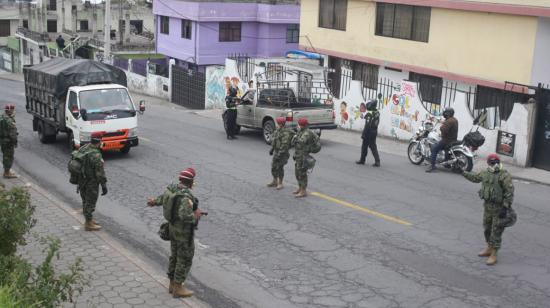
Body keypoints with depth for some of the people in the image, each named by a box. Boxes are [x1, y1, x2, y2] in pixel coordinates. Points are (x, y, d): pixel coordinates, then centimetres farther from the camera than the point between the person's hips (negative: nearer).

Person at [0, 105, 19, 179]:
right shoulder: (9, 120, -22)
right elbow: (12, 132, -23)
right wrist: (15, 142, -17)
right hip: (8, 141, -10)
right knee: (9, 156, -3)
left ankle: (6, 171, 31)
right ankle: (7, 173, 1)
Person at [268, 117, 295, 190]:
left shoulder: (286, 133, -22)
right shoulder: (278, 131, 7)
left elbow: (284, 145, -25)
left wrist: (279, 155, -26)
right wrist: (272, 149, 22)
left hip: (282, 153, -9)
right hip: (276, 151, 9)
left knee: (280, 167, -5)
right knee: (273, 166, 13)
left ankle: (280, 183, 7)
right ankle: (275, 182, 26)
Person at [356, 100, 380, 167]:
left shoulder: (369, 114, -19)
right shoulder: (377, 113, 5)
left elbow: (367, 126, -22)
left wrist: (363, 134, -17)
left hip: (369, 133, -7)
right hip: (375, 132, 7)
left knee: (364, 146, 8)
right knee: (373, 147, 10)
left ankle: (362, 160, 18)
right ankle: (377, 161, 1)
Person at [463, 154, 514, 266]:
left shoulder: (505, 175, -16)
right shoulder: (485, 173, 6)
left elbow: (509, 192, -20)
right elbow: (475, 177, 27)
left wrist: (505, 208, -23)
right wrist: (464, 173, 30)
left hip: (499, 208, -7)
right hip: (487, 206, 7)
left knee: (496, 231, -1)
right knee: (487, 228, 20)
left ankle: (493, 255, 5)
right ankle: (489, 248, 38)